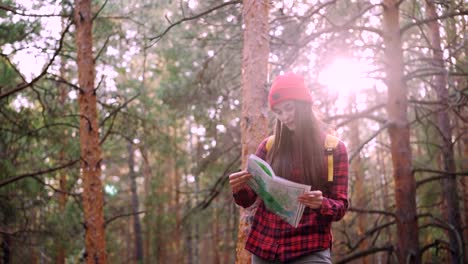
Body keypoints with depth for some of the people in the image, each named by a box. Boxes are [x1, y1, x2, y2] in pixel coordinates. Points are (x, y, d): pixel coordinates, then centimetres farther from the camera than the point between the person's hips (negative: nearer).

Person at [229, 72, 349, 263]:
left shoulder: (334, 148, 3)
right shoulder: (269, 146, 8)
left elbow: (340, 207, 0)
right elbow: (248, 200, 10)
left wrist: (321, 204, -21)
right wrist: (239, 189, -12)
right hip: (264, 246, 3)